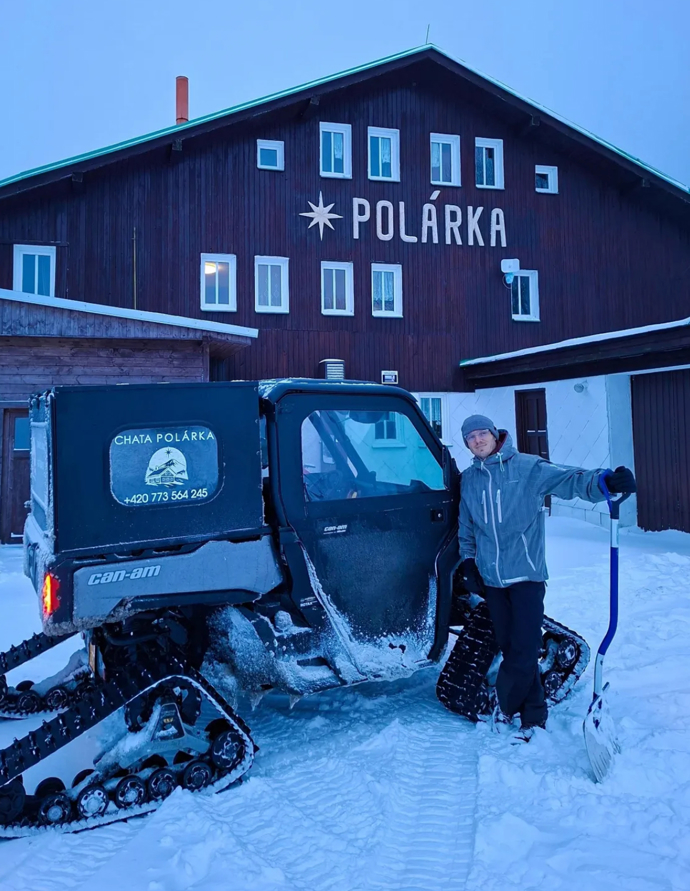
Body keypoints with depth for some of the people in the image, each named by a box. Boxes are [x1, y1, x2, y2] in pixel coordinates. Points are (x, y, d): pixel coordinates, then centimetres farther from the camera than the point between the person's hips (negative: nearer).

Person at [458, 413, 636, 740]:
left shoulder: (529, 467, -7)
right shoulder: (468, 479, 8)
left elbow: (570, 480, -17)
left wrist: (605, 481, -35)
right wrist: (468, 562, 11)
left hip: (527, 574, -4)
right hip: (491, 578, 4)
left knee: (524, 651, -4)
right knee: (510, 649, 10)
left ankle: (505, 704, 20)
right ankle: (532, 714, 27)